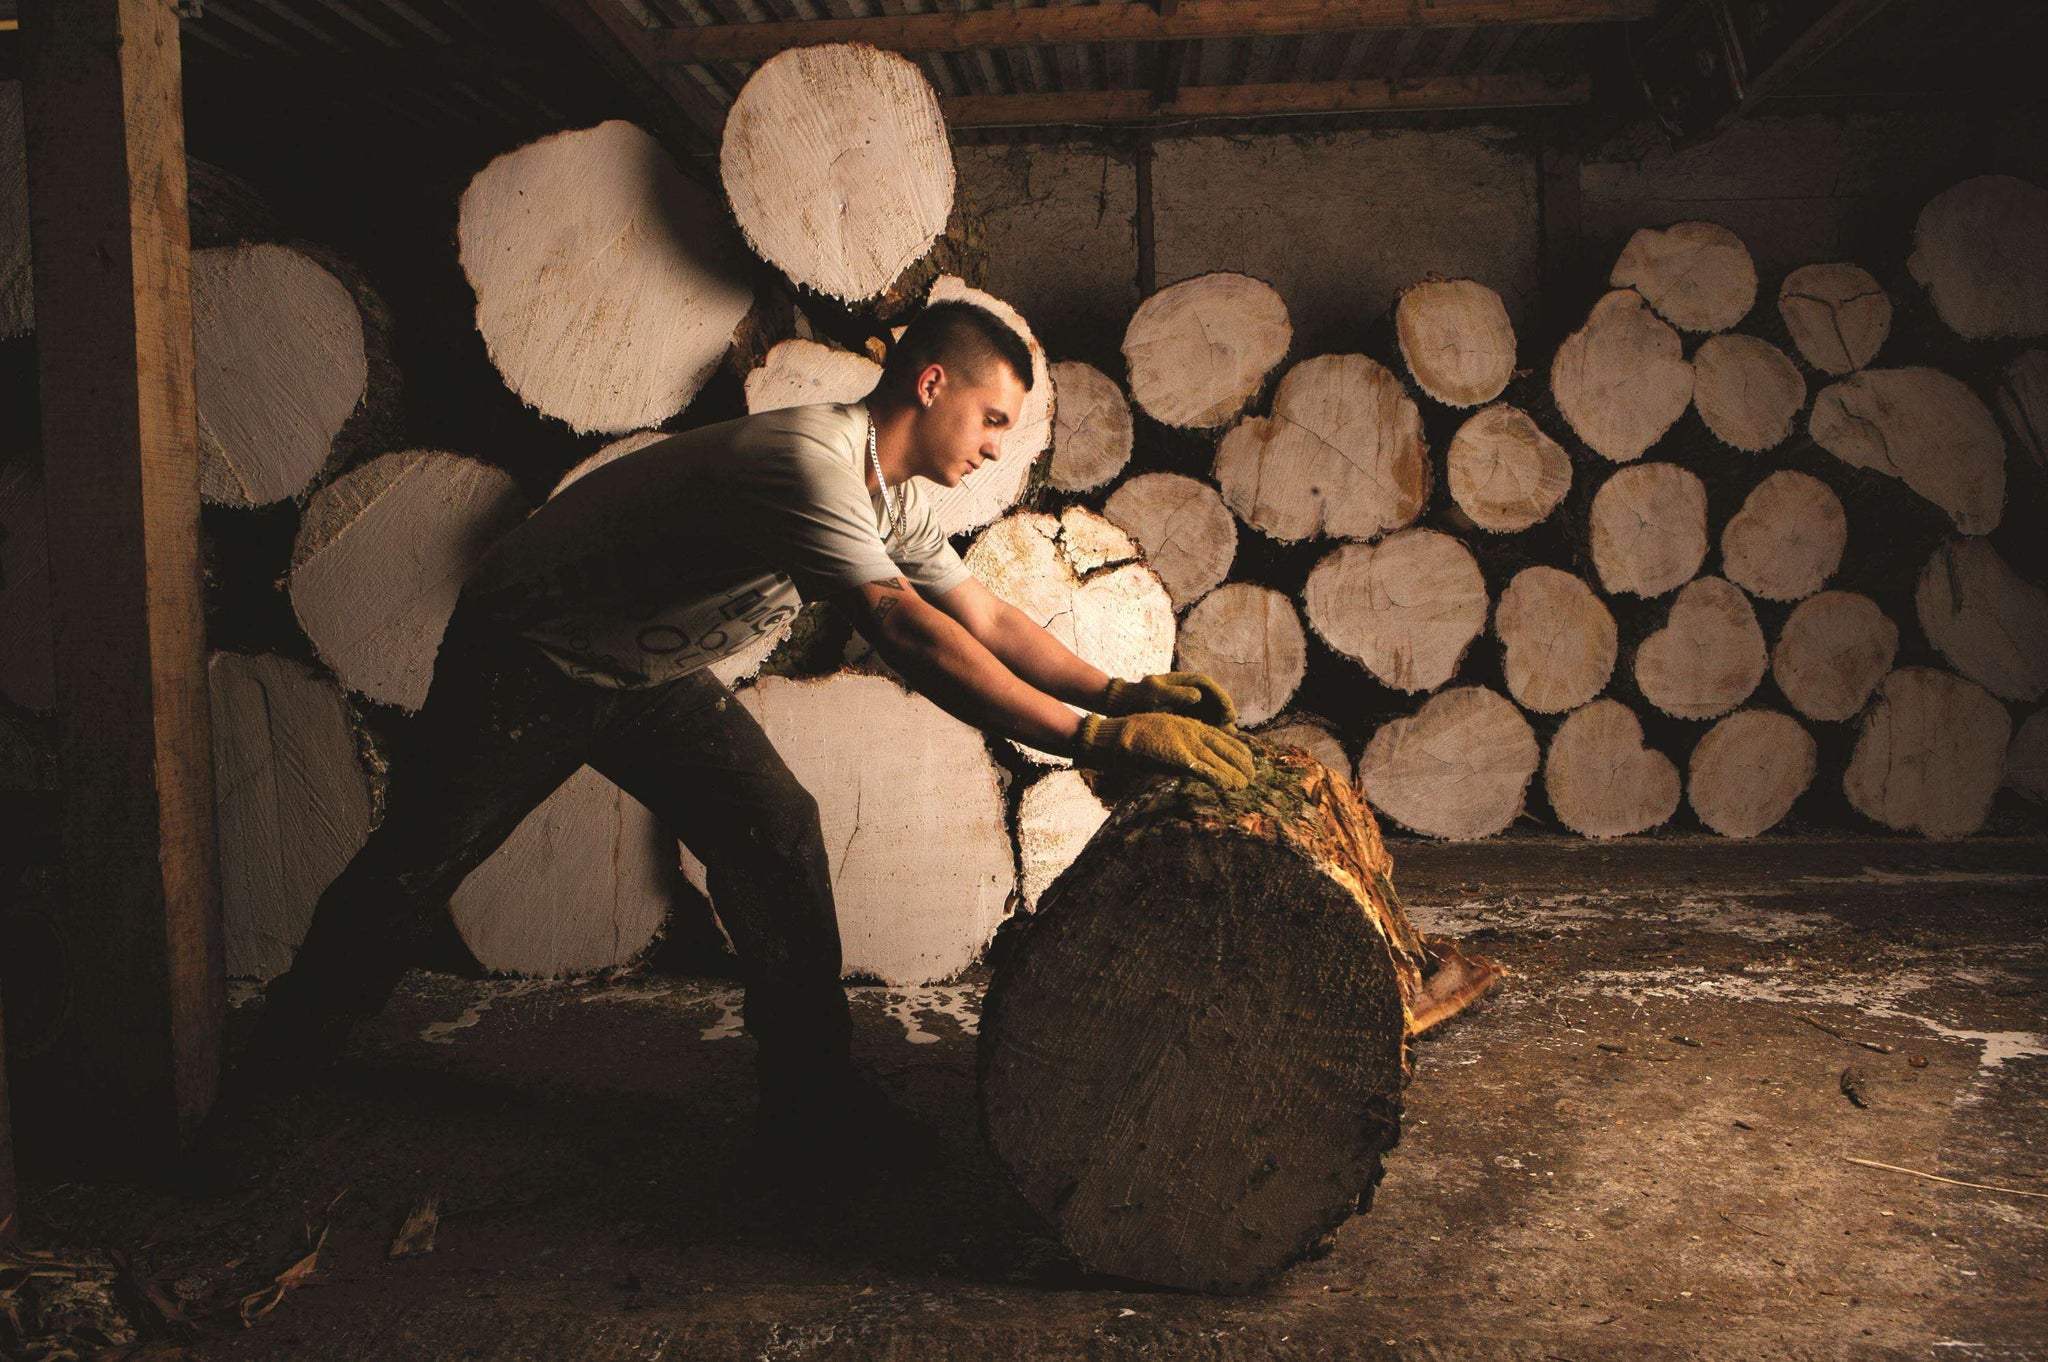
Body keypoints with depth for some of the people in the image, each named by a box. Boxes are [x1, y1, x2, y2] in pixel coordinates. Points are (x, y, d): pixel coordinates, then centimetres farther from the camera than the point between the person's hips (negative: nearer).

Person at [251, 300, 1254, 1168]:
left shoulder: (895, 500, -2)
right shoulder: (808, 460, -34)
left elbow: (985, 618, 1)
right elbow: (904, 632, -45)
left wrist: (1123, 689, -14)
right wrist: (1097, 738, -47)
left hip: (651, 675, 8)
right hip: (527, 660, -8)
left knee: (777, 833, -6)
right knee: (414, 865, 4)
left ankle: (813, 1100, 3)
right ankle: (276, 1068, 29)